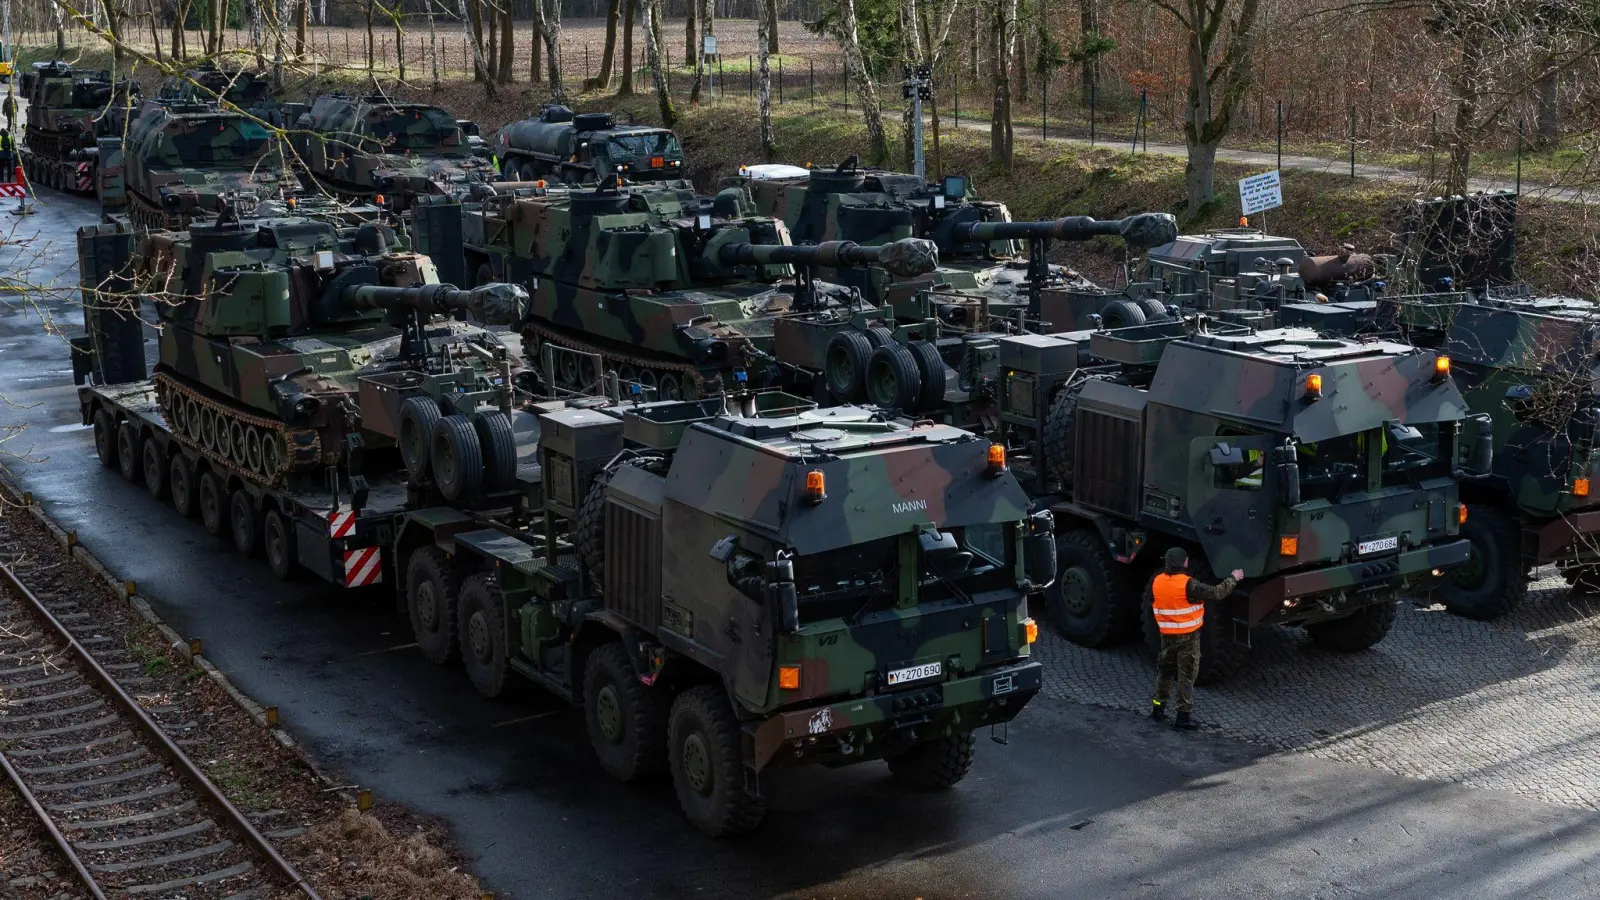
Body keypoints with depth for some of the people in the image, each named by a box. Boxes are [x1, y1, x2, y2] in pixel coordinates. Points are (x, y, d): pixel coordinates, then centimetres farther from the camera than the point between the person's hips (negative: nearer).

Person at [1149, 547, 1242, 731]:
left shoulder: (1157, 582, -3)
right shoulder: (1188, 585, -21)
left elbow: (1153, 605, 11)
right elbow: (1216, 593, -16)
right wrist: (1233, 578, -3)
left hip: (1167, 636, 6)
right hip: (1188, 637, -5)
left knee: (1165, 672, 21)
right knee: (1186, 677, 3)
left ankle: (1157, 708, 27)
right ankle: (1184, 717, 6)